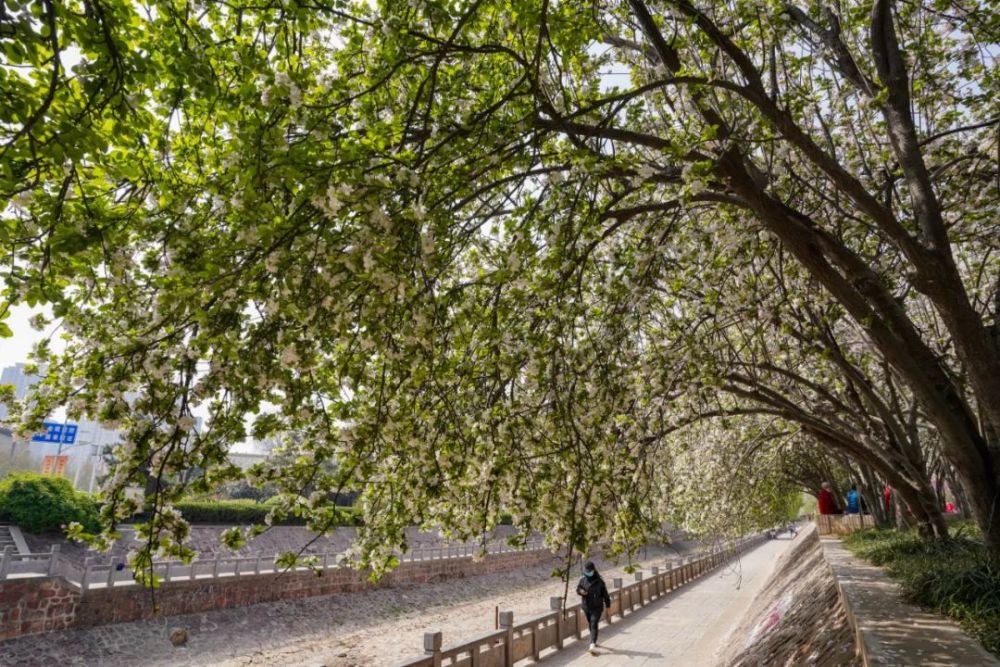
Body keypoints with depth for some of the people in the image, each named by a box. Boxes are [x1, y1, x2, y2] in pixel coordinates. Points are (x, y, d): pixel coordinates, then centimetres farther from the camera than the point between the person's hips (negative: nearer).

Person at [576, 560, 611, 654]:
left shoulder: (599, 581, -10)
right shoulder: (582, 579, -2)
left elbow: (605, 594, -2)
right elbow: (578, 589, 8)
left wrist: (608, 606, 3)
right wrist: (581, 591, -17)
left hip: (597, 607, -4)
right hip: (586, 607, 4)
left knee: (594, 625, -14)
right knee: (590, 625, 17)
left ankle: (592, 645, -22)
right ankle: (594, 641, 36)